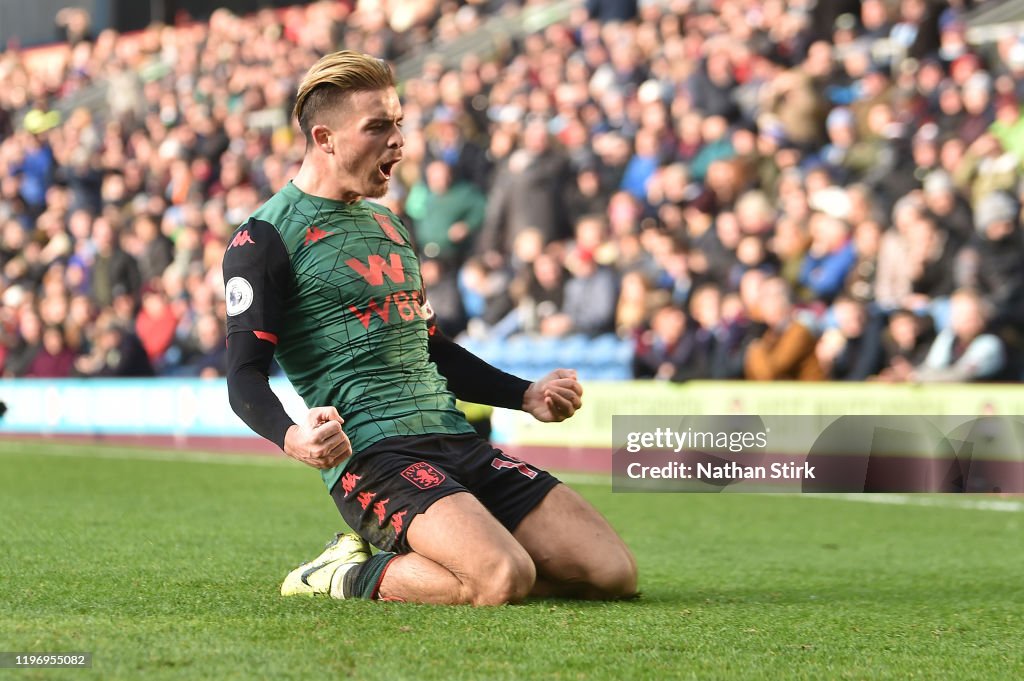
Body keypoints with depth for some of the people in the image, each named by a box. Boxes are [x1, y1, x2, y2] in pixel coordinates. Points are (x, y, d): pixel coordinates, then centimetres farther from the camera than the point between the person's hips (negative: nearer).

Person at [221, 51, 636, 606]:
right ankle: (348, 577, -5)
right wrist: (293, 437, -32)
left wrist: (526, 396, 24)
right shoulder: (265, 238, -2)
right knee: (504, 578, -32)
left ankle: (408, 560, 9)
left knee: (613, 572, -4)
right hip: (372, 453, -8)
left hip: (455, 440, 8)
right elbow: (245, 376, -10)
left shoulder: (386, 224, 23)